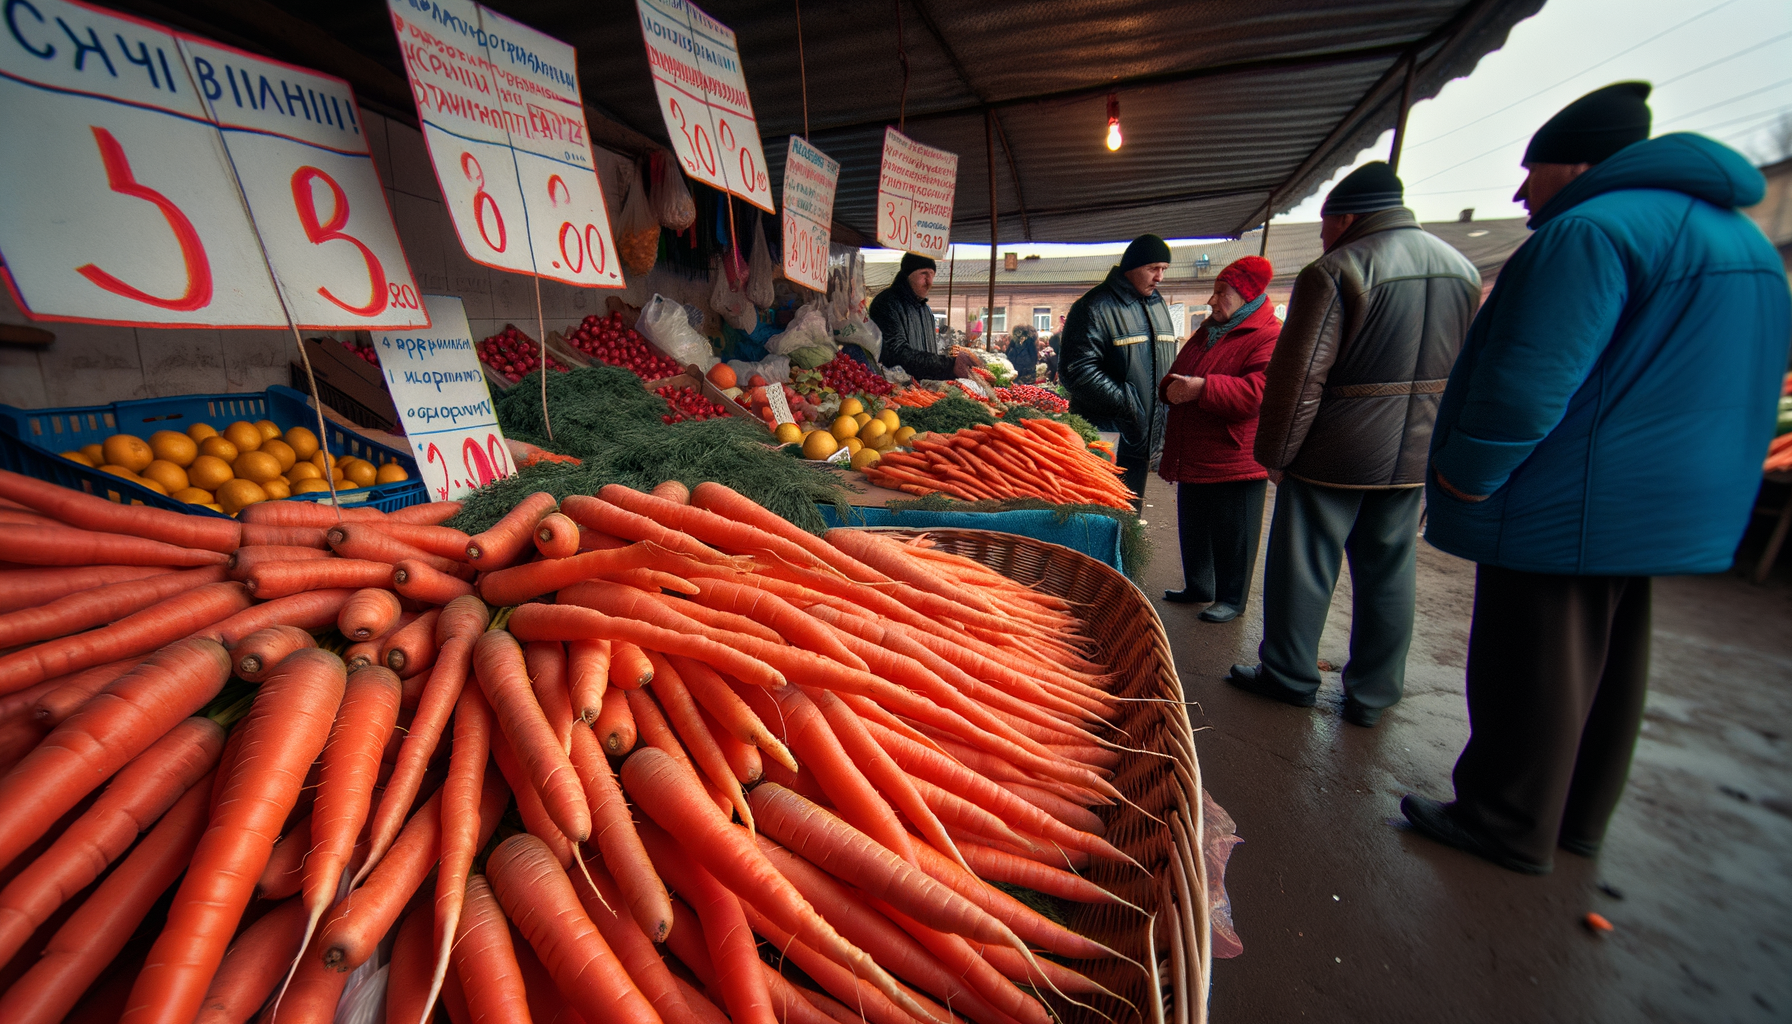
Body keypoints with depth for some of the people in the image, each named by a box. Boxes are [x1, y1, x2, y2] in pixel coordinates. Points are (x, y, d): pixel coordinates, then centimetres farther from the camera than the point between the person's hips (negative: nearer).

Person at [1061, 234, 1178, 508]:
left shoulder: (1159, 305, 16)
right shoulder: (1094, 307, -10)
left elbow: (1169, 362, 26)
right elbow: (1078, 371, -20)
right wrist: (1127, 404, -21)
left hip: (1143, 440, 8)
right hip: (1105, 441, -8)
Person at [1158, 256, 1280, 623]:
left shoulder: (1270, 338, -12)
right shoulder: (1207, 331, 15)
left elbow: (1259, 392, -25)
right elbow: (1177, 372, 17)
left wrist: (1202, 387, -29)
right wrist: (1172, 386, -7)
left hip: (1234, 462, -8)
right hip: (1193, 457, 8)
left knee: (1232, 533, 5)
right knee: (1193, 527, 18)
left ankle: (1232, 599, 22)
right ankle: (1198, 587, 35)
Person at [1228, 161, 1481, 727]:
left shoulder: (1334, 272, -13)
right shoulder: (1462, 268, 12)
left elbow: (1298, 377, -18)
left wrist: (1275, 454, -10)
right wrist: (1434, 438, 23)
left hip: (1335, 453, -7)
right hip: (1415, 453, 7)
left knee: (1304, 565, 6)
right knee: (1390, 572, 14)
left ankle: (1290, 676, 21)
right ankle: (1374, 695, 25)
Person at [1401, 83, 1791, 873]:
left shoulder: (1589, 231, -15)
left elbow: (1527, 382, -25)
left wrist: (1464, 480, -16)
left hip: (1564, 508, -10)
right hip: (1658, 506, 10)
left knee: (1531, 673, 1)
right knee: (1606, 665, 18)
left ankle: (1509, 829, 16)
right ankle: (1578, 818, 34)